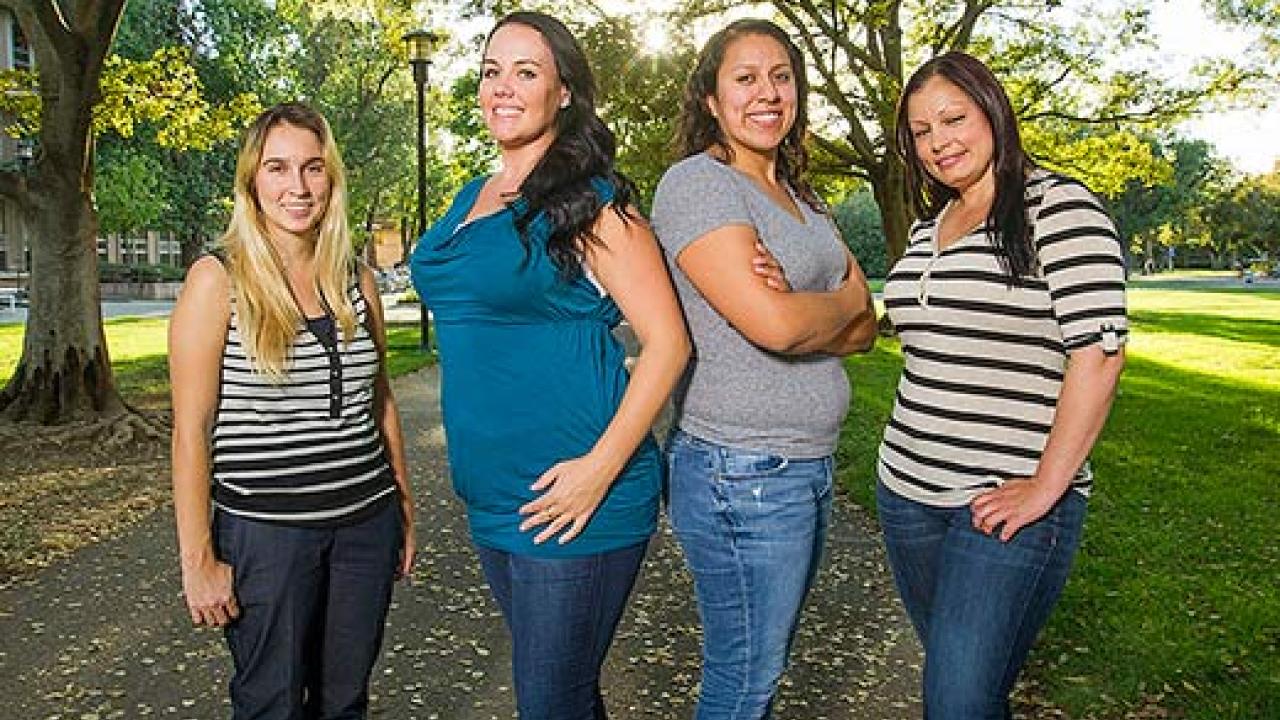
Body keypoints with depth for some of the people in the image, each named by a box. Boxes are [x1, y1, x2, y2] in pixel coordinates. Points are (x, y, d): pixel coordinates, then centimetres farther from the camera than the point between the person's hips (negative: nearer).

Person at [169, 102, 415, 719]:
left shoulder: (358, 282, 6)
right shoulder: (218, 280, -8)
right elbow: (191, 432, -8)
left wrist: (405, 509, 15)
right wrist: (199, 559, -8)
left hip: (366, 524, 4)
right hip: (265, 531, -4)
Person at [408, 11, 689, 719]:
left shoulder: (587, 201, -11)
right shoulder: (471, 199, 12)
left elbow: (667, 341, -15)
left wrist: (602, 466, -21)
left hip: (567, 502, -7)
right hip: (491, 499, 7)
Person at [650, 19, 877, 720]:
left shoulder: (804, 200, 15)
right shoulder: (696, 182, -12)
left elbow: (863, 330, 8)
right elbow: (773, 324, -24)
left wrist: (798, 307, -14)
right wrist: (844, 299, -3)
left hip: (808, 466, 8)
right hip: (743, 474, -8)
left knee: (765, 662, 19)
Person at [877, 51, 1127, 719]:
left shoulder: (1058, 206, -8)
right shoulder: (928, 225, 14)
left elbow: (1098, 351, -15)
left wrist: (1046, 489, -17)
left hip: (1008, 502, -7)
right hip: (907, 490, 7)